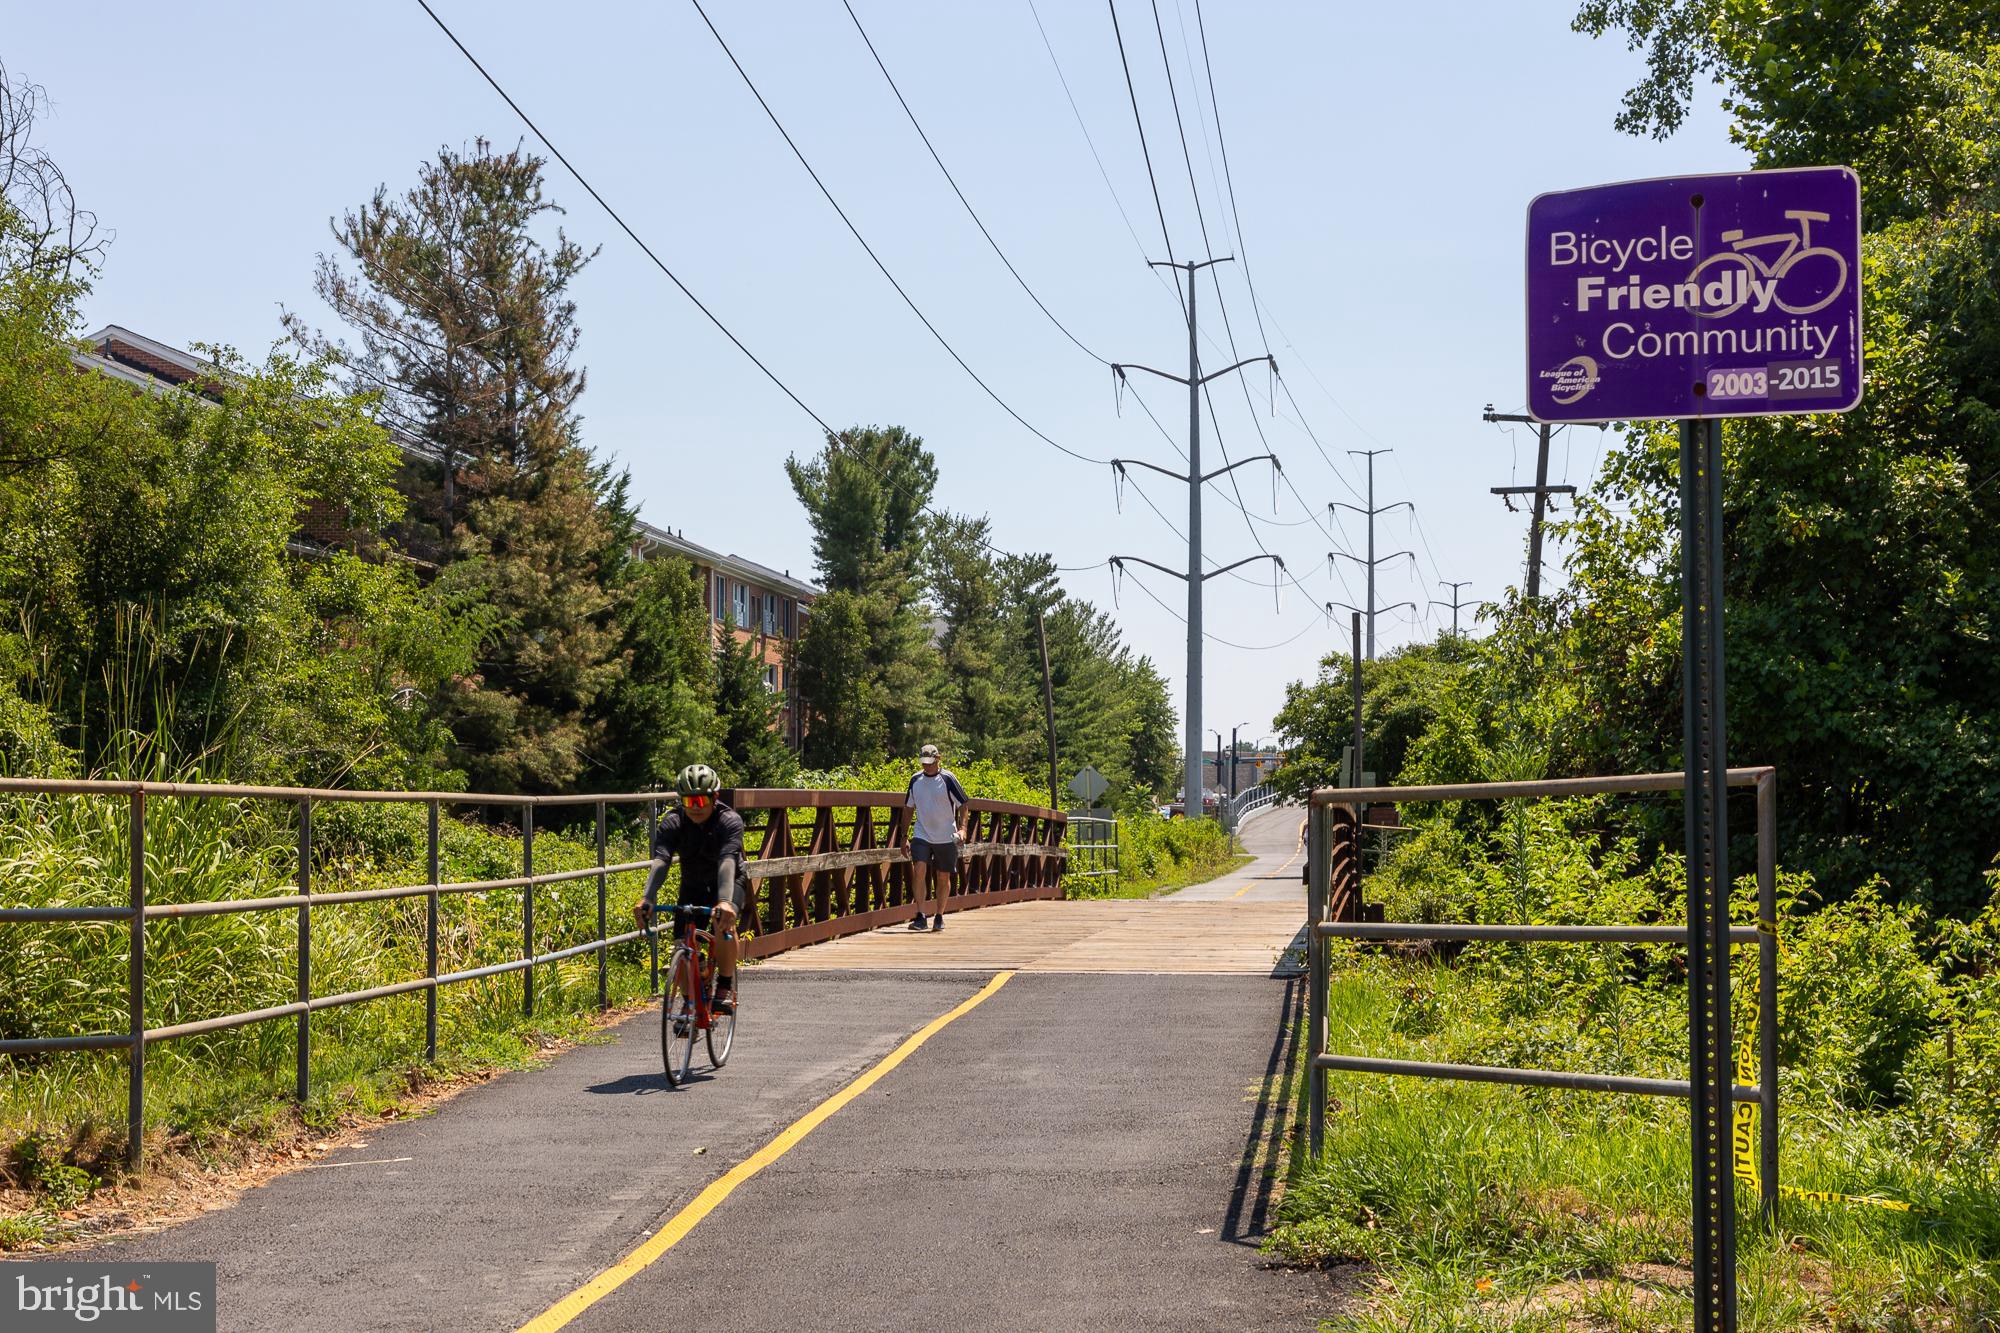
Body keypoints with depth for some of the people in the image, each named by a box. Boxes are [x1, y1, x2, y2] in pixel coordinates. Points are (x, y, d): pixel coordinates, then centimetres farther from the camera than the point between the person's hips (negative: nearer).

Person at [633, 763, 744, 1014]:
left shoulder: (730, 821, -28)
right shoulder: (673, 824, -21)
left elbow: (727, 862, -44)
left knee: (723, 921, -34)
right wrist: (647, 898, -53)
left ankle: (726, 988, -20)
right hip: (692, 887, 3)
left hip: (728, 883, -3)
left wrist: (725, 901, -61)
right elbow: (660, 862, -36)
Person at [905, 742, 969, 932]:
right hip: (921, 836, 2)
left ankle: (939, 917, 20)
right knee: (919, 871, -16)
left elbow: (964, 805, -2)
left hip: (946, 837, -2)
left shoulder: (947, 779, -6)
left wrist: (961, 829, -15)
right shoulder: (915, 780, 5)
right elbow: (909, 808, 15)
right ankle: (920, 917, -15)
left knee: (943, 878, 6)